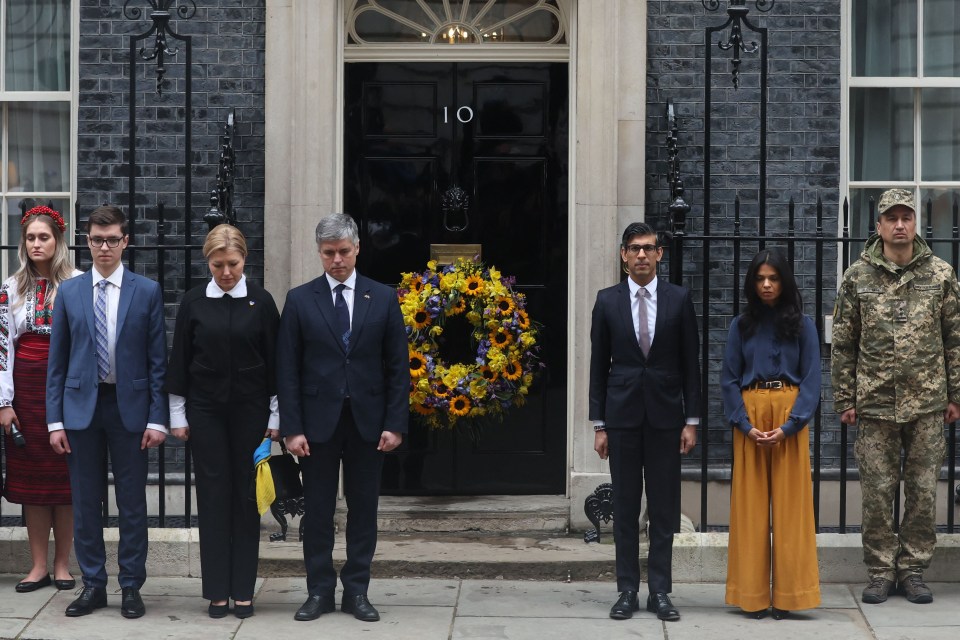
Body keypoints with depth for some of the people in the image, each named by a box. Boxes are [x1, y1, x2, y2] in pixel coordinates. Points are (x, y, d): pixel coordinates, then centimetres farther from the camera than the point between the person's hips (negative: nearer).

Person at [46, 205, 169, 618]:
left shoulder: (147, 291, 0)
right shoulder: (69, 292, 5)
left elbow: (158, 360, 0)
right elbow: (57, 361, 6)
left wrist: (157, 417, -6)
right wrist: (55, 419, 0)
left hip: (129, 406, -1)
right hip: (81, 406, 2)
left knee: (132, 502, 4)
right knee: (85, 502, 6)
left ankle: (131, 586, 13)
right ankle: (93, 585, 16)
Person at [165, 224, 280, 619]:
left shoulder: (261, 302, -1)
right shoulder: (193, 303, 1)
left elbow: (274, 361, 2)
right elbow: (179, 361, 5)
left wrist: (275, 416, 0)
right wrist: (177, 415, 3)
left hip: (250, 410, 0)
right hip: (206, 410, 1)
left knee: (246, 497, 3)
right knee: (213, 497, 2)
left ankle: (243, 589, 9)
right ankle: (217, 590, 7)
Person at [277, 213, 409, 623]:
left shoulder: (383, 298, 3)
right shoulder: (300, 300, 1)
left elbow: (397, 367, 3)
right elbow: (287, 370, -1)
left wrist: (395, 423, -4)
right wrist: (291, 428, -7)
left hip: (367, 420, 1)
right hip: (319, 420, -1)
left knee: (363, 509, 6)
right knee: (318, 509, 5)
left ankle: (356, 591, 14)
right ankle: (319, 591, 14)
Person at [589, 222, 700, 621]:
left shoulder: (679, 299, 2)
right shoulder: (608, 301, 4)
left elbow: (691, 363, 4)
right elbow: (598, 365, 5)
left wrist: (691, 420, -1)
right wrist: (599, 424, 1)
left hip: (665, 414, 0)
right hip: (622, 414, 0)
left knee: (664, 507, 3)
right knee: (624, 507, 4)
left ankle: (660, 591, 9)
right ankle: (627, 590, 10)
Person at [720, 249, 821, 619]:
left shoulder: (802, 325, 4)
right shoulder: (741, 326, 7)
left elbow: (811, 380, -1)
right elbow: (729, 379, 4)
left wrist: (788, 427, -13)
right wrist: (746, 425, -10)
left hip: (790, 420, -1)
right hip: (749, 418, 1)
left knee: (789, 504, -1)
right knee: (750, 505, 0)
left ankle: (786, 595, 3)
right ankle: (752, 595, 5)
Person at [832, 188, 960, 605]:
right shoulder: (858, 277, 2)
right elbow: (843, 344, 5)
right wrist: (845, 399, 2)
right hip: (875, 403, 0)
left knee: (923, 491, 5)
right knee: (877, 492, 3)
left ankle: (913, 570, 16)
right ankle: (881, 572, 13)